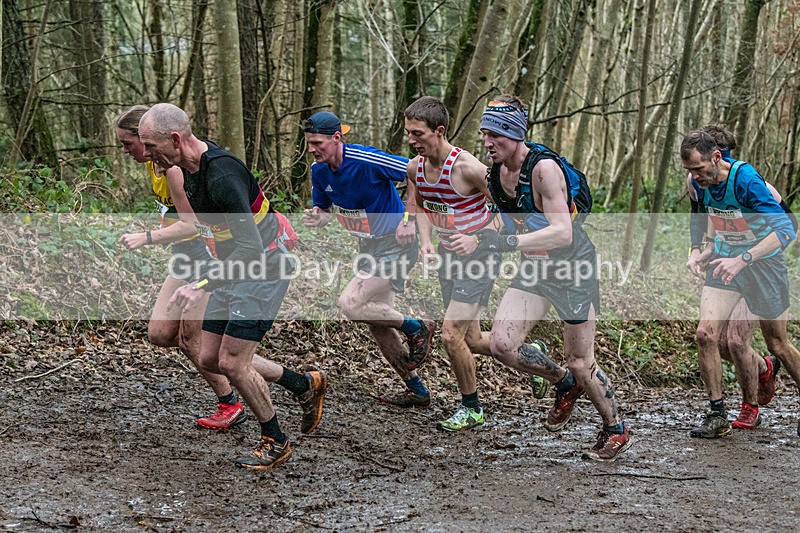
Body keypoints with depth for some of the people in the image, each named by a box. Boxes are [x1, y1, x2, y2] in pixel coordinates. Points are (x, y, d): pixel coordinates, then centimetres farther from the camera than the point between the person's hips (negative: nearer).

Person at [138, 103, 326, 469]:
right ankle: (305, 385, 26)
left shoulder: (221, 175, -29)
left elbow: (250, 247, -33)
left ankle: (275, 442, 14)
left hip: (263, 270, -10)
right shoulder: (190, 168, 1)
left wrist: (203, 285, -38)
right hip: (234, 271, 10)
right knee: (210, 359, 9)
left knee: (232, 363, -9)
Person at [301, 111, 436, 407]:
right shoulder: (319, 171, -1)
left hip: (395, 245, -9)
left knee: (350, 304, -19)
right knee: (377, 322, 9)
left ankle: (416, 328, 2)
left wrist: (409, 221, -18)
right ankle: (417, 391, 21)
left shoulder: (367, 160, -23)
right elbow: (325, 212, 12)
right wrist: (315, 218, -12)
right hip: (369, 247, 9)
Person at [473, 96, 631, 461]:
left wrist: (508, 243, -45)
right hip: (534, 268, 6)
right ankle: (564, 386, 18)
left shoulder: (543, 168, -27)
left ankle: (616, 430, 26)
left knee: (579, 363, 1)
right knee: (502, 344, -10)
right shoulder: (493, 173, -5)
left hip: (574, 268, -6)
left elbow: (562, 233, -36)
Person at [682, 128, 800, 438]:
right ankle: (717, 416, -1)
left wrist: (742, 260, -40)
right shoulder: (701, 183, -5)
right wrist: (709, 249, 3)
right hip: (725, 261, 5)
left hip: (763, 263, -5)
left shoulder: (746, 180, -27)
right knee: (705, 334, -10)